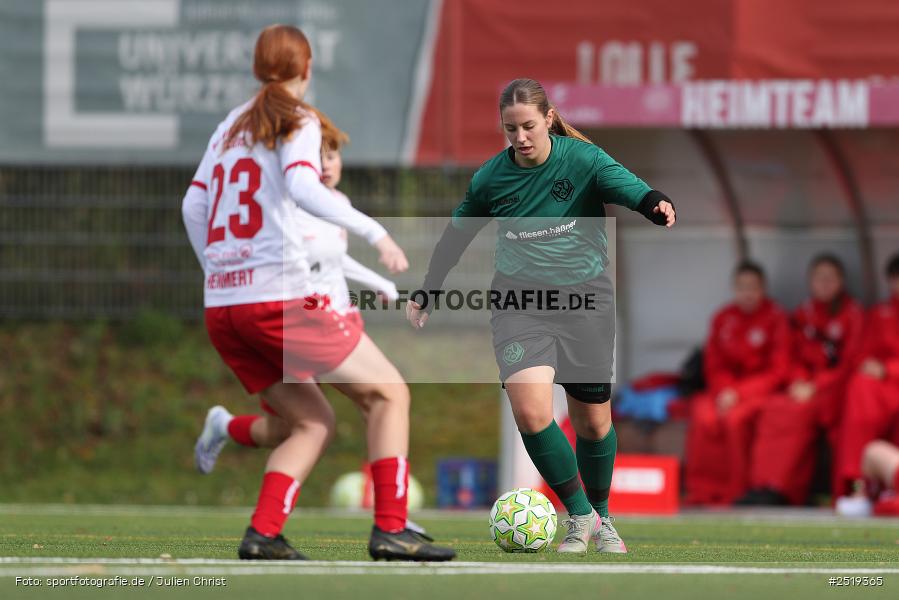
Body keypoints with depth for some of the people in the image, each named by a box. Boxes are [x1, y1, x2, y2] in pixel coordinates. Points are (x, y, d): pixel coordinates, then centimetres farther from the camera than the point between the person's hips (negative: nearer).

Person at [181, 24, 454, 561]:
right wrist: (374, 232, -24)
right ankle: (391, 528, -8)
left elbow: (193, 205, 17)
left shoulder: (231, 127, 18)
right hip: (279, 296, -7)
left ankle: (262, 535, -2)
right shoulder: (298, 121, -2)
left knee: (314, 422, 16)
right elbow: (302, 187, -20)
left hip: (221, 306, 7)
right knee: (390, 393, 2)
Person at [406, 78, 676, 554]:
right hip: (520, 301, 1)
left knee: (593, 422, 7)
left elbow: (628, 188, -27)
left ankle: (601, 518, 33)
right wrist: (426, 294, 20)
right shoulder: (491, 178, -2)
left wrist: (656, 206, -49)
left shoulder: (582, 159, -9)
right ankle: (579, 515, -3)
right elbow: (456, 237, 14)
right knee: (530, 412, -20)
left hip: (585, 299, -1)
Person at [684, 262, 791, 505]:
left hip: (761, 390, -4)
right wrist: (725, 391, -11)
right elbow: (714, 366, 11)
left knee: (736, 418, -34)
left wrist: (740, 393, -15)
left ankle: (736, 493, -24)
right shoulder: (723, 319, 9)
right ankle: (703, 492, -23)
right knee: (704, 418, -28)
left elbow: (778, 371, -7)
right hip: (727, 387, 4)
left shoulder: (776, 318, -4)